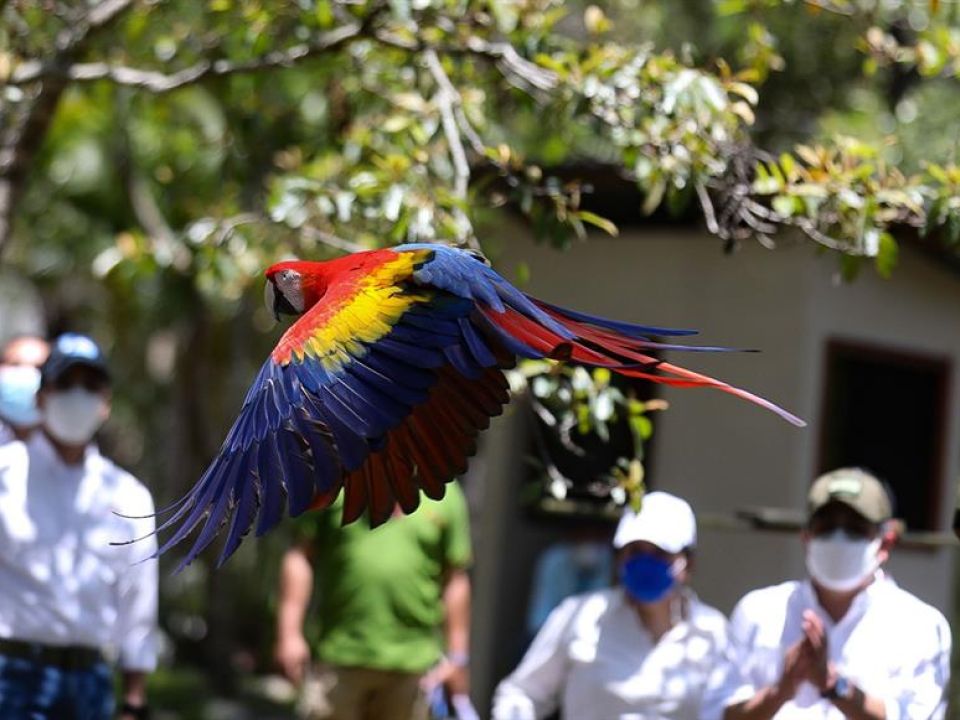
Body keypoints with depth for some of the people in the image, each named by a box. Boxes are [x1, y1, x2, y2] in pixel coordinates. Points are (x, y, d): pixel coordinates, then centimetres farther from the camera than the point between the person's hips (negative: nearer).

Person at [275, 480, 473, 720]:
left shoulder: (444, 492, 4)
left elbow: (455, 579, 9)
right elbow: (301, 555, 3)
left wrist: (457, 656, 8)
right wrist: (290, 634, -3)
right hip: (341, 656, -1)